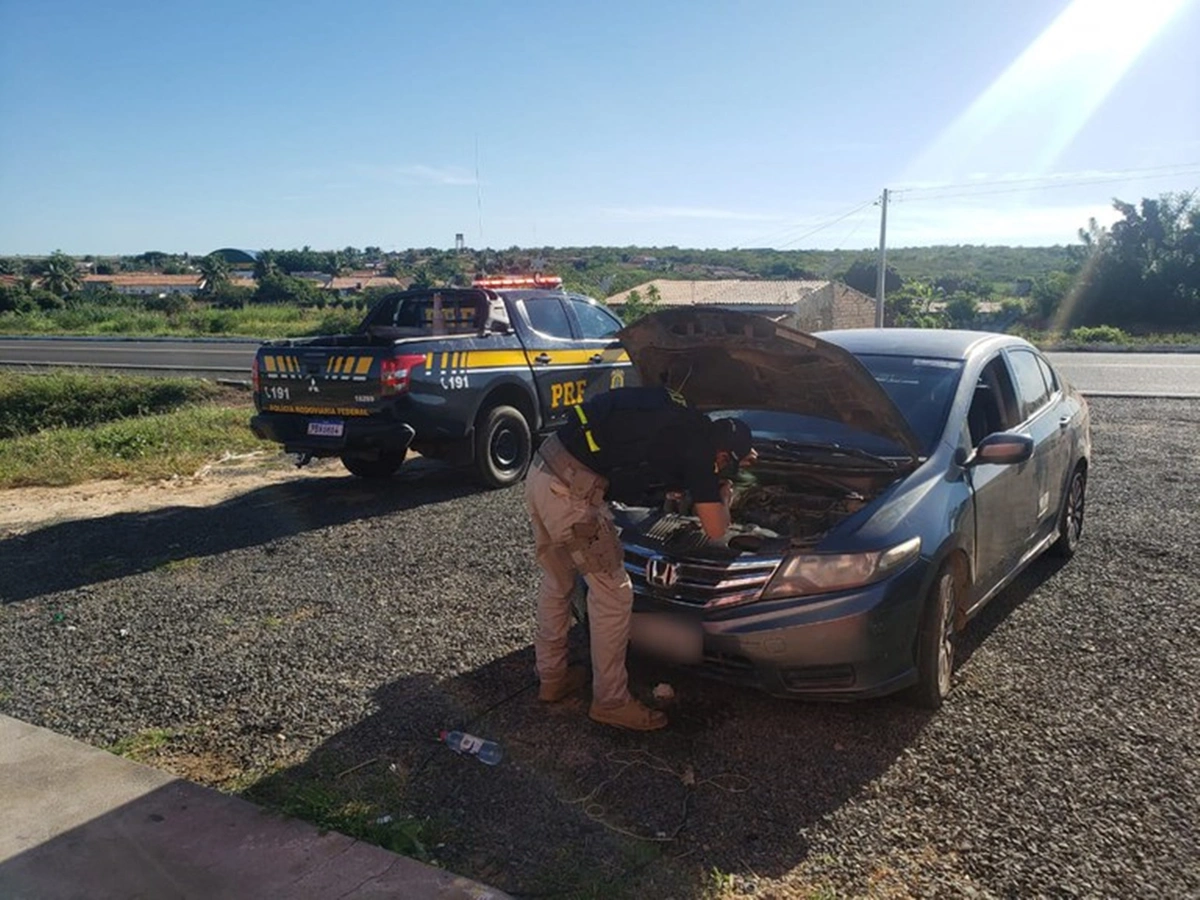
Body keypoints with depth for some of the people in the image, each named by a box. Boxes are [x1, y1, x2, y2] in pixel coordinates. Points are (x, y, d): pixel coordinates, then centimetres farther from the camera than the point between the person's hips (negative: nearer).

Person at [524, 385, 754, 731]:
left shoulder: (681, 416, 16)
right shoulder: (698, 445, -6)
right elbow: (715, 529, -3)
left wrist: (739, 451, 44)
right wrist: (724, 497, 20)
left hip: (542, 470, 9)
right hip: (572, 491, -9)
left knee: (557, 582, 23)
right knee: (613, 593, 5)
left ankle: (551, 677, 39)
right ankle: (611, 702, 19)